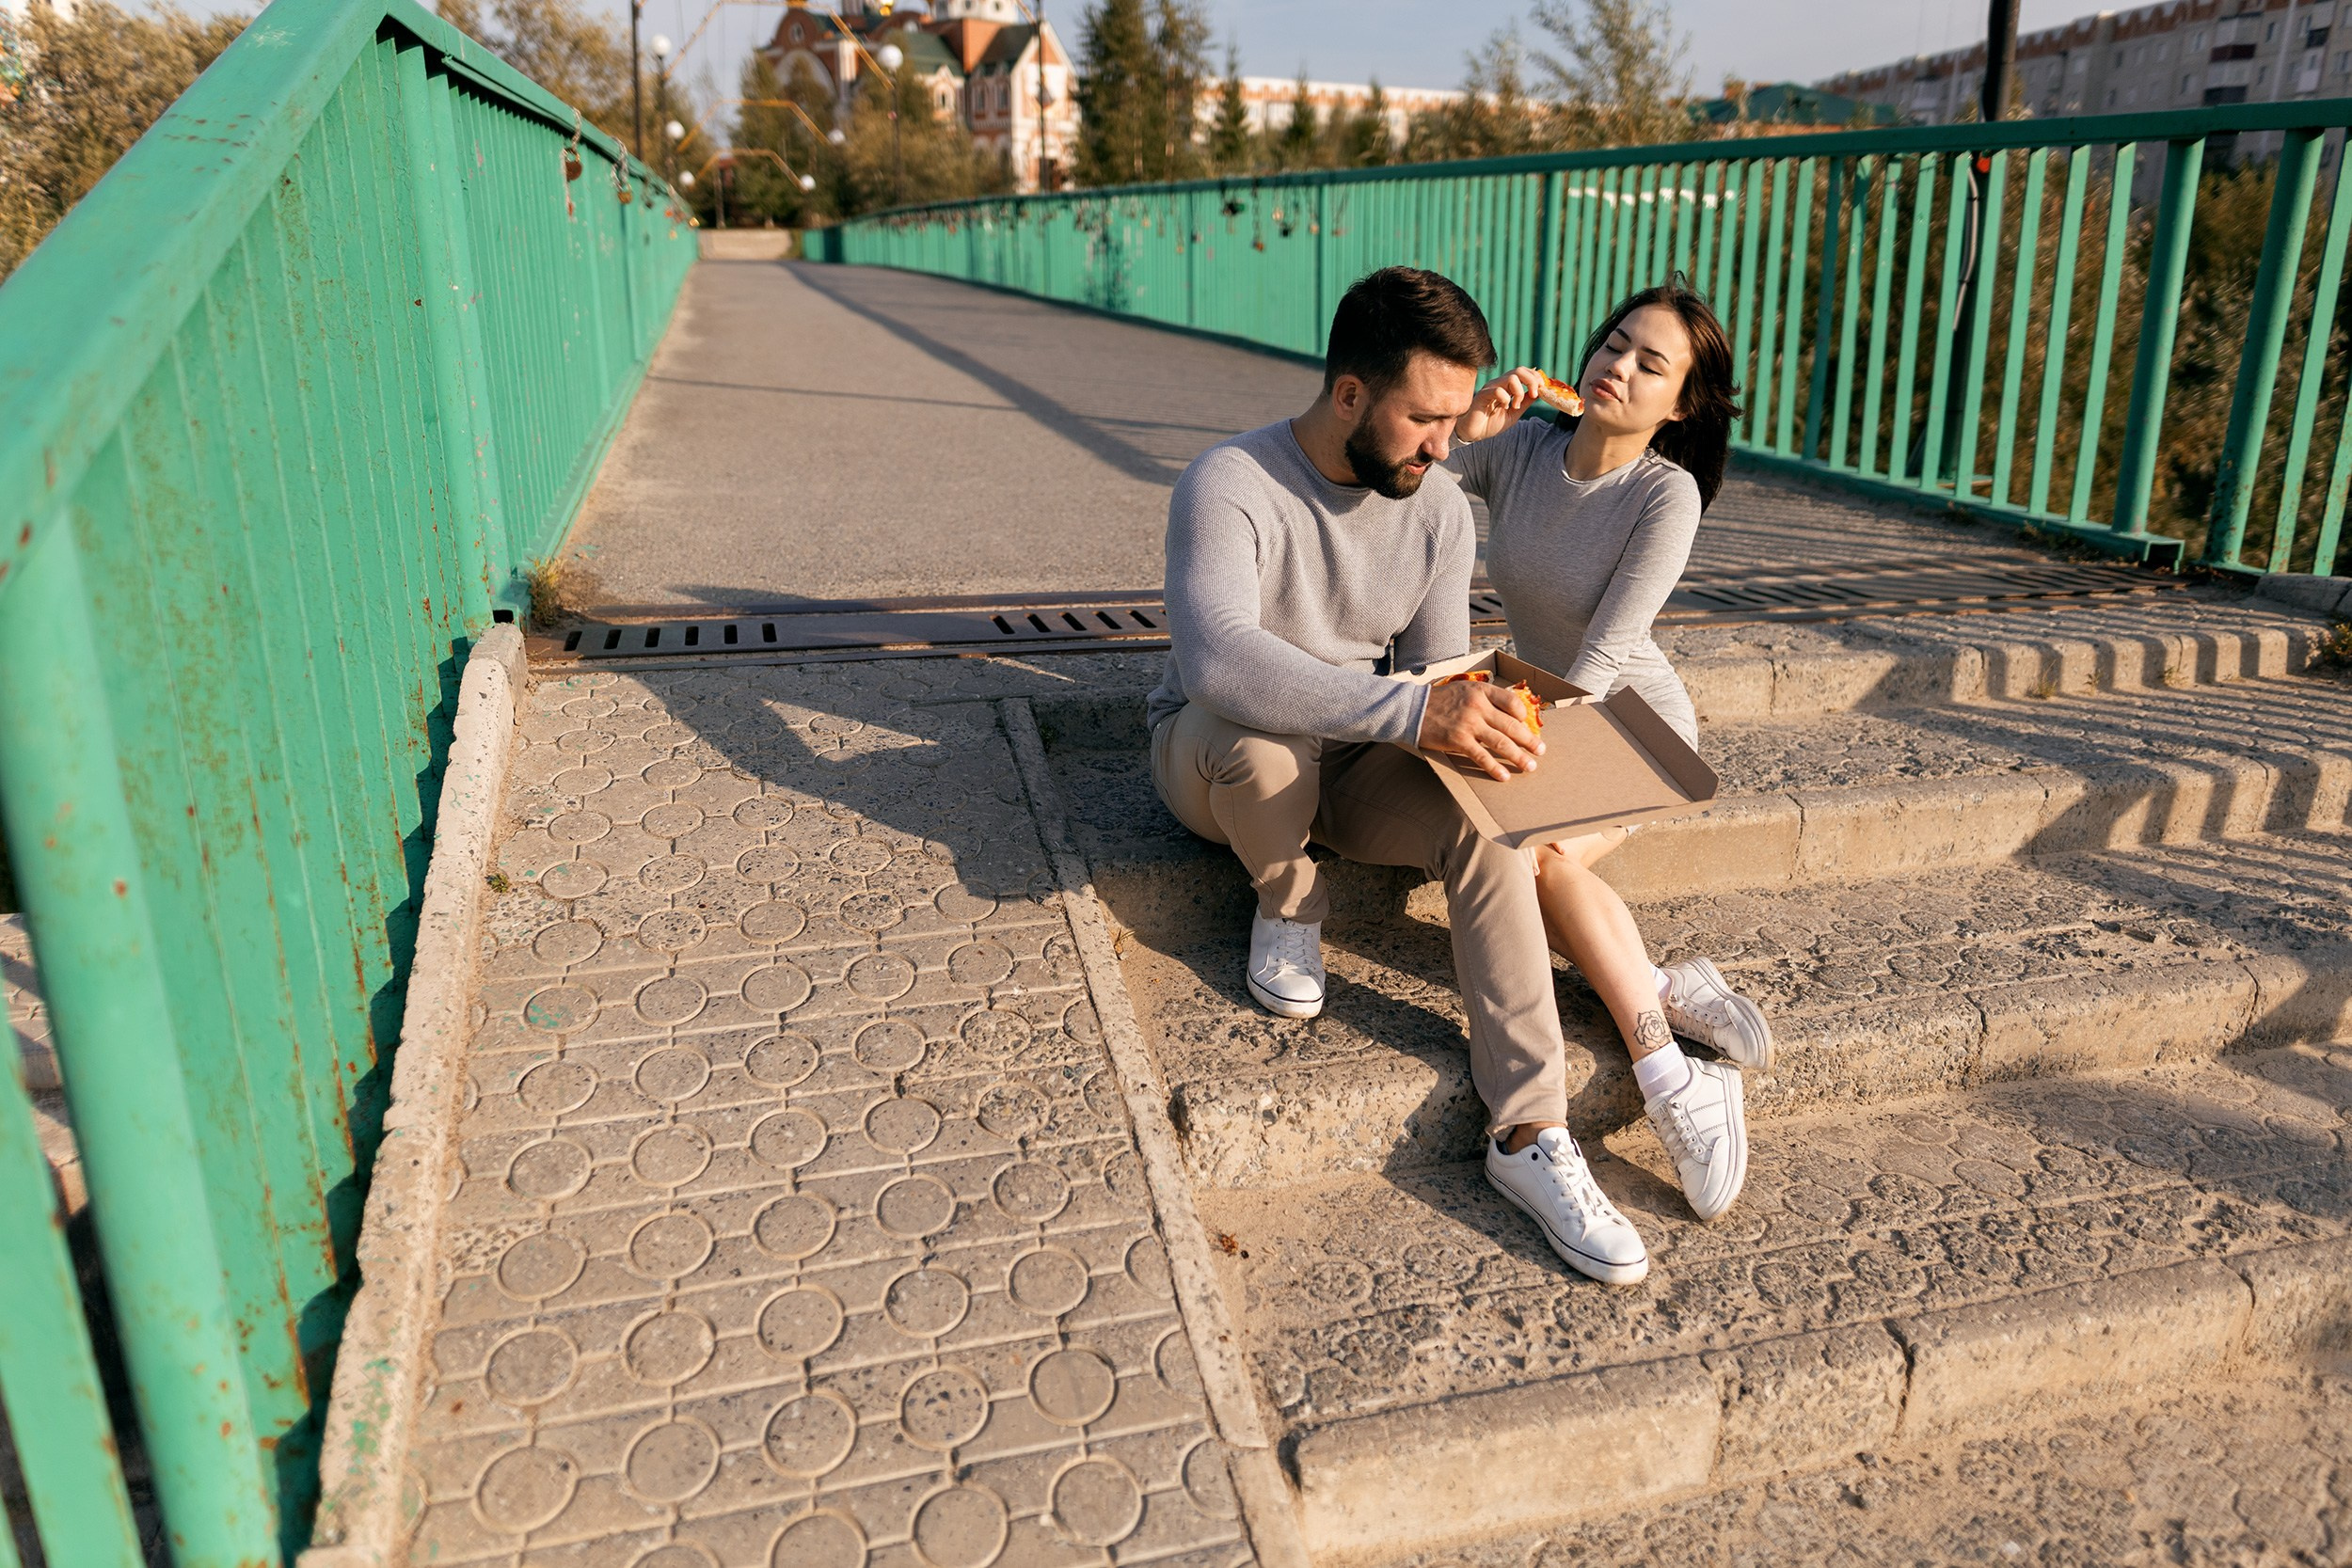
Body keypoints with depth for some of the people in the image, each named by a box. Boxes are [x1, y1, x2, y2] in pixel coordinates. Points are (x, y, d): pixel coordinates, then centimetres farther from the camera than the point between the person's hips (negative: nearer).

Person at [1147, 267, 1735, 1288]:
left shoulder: (1440, 508, -3)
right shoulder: (1231, 485, -23)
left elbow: (1434, 675, 2)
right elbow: (1216, 659, -41)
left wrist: (1478, 724, -23)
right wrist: (1415, 709, -49)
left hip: (1357, 761, 4)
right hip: (1214, 756, -4)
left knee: (1490, 825, -25)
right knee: (1261, 737, -40)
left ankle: (1529, 1134, -23)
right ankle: (1288, 903, -6)